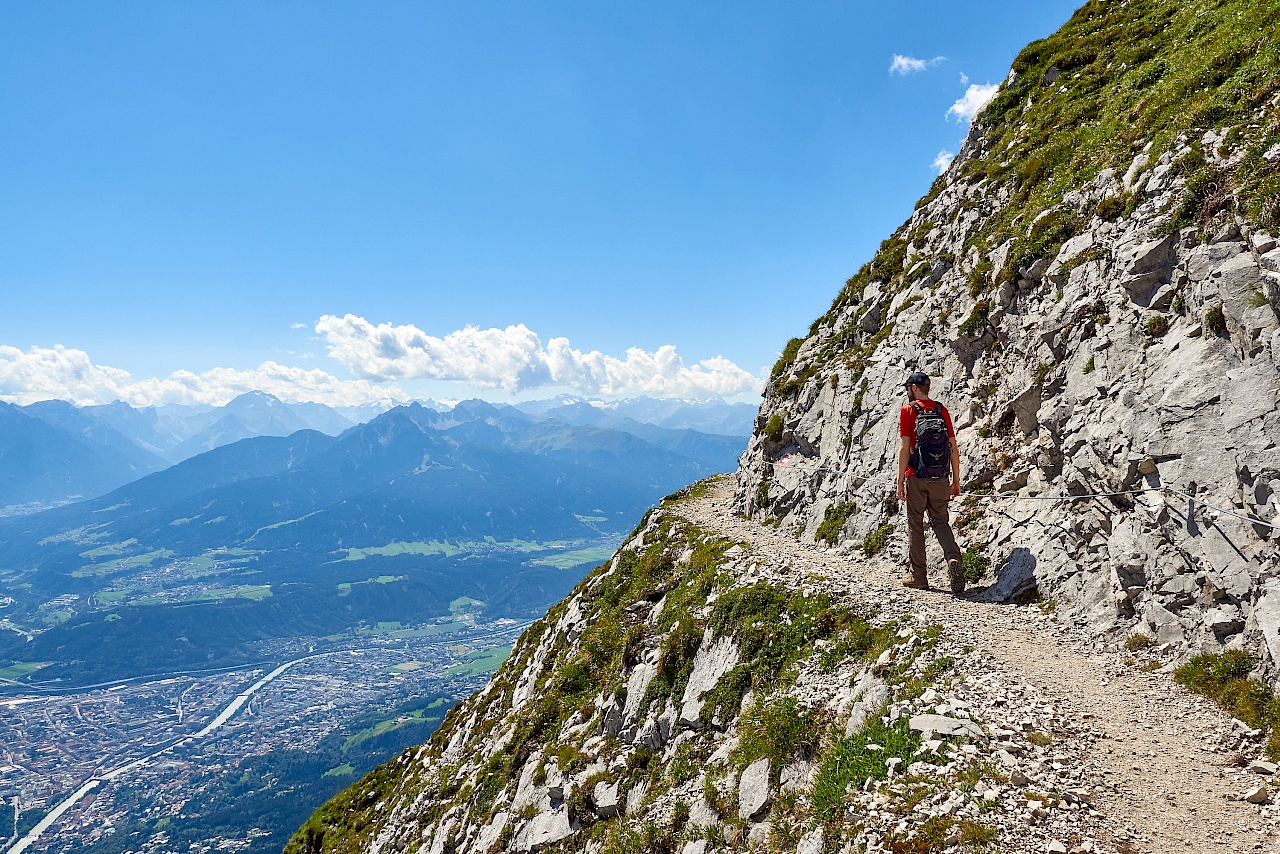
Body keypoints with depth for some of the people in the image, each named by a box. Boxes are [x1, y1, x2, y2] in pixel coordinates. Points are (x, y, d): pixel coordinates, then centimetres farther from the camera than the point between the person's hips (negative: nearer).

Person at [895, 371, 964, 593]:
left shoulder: (908, 411, -5)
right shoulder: (942, 410, 8)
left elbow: (904, 448, -11)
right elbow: (954, 448, 7)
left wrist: (900, 481, -8)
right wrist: (956, 480, 13)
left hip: (916, 477, -3)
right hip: (940, 479, 4)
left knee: (916, 525, 8)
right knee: (940, 522, 11)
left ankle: (919, 576, 12)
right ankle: (954, 559, -15)